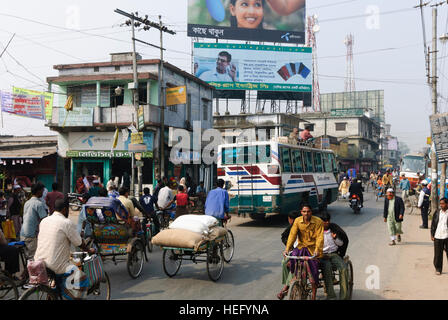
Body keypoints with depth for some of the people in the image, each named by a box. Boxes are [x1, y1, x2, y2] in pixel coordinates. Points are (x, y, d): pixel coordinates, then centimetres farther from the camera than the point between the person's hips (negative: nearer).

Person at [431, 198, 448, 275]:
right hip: (438, 236, 2)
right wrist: (432, 235, 6)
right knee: (438, 254, 5)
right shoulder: (437, 213, 6)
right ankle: (438, 269, 16)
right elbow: (433, 224, 10)